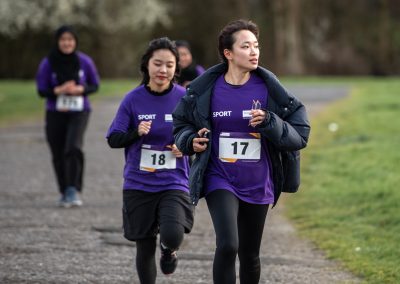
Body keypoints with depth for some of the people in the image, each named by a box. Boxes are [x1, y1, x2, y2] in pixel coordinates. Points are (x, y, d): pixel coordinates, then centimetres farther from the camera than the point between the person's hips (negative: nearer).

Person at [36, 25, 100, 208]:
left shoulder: (84, 61, -5)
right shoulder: (48, 63, -7)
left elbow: (95, 85, 4)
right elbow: (41, 90, -3)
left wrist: (81, 89, -17)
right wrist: (58, 90, -22)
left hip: (79, 112, -1)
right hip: (55, 115, 1)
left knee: (74, 147, -23)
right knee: (58, 155, 7)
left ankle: (73, 191, -20)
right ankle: (64, 193, 25)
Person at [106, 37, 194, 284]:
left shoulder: (184, 98, -4)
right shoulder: (134, 99, -3)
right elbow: (113, 139, 0)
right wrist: (136, 132, -19)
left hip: (174, 183, -1)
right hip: (139, 185, 1)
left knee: (172, 235, -24)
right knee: (145, 247, 8)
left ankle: (169, 250, 13)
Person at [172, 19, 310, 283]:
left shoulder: (269, 90, -6)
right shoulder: (205, 90, -6)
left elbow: (299, 135, -5)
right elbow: (181, 124, 11)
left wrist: (269, 123, -21)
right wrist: (192, 140, -10)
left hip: (258, 185, 2)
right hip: (220, 181, -2)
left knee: (250, 254, 14)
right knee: (228, 245, -23)